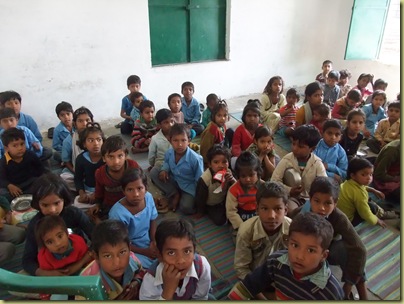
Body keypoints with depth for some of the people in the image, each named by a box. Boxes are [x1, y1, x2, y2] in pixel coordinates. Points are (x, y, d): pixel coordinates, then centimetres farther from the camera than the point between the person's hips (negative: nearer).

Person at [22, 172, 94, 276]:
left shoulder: (75, 213, -13)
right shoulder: (35, 224, -9)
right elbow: (27, 260, -8)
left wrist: (81, 263, -24)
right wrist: (47, 273, -24)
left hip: (80, 262, -2)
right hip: (52, 269, 2)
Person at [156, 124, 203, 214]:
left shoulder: (195, 159, -29)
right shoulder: (169, 152, -13)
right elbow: (166, 162, 14)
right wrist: (164, 170, -8)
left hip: (188, 187, -6)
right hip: (174, 182, 6)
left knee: (186, 208, -29)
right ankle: (175, 195, -6)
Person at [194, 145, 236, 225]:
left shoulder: (228, 173, -21)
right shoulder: (204, 179, -33)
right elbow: (201, 197, -17)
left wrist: (233, 180, -34)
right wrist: (200, 212, -3)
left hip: (224, 200, 3)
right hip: (210, 205, -3)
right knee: (220, 220, -15)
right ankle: (208, 211, 12)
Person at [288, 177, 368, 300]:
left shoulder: (338, 218, -27)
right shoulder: (298, 217, -29)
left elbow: (358, 249, -30)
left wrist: (347, 288, -29)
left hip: (327, 252, 1)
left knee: (345, 246, -29)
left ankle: (363, 293, -12)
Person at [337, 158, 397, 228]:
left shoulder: (350, 182, -5)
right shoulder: (359, 193, -32)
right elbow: (366, 214, -22)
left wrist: (373, 190, 18)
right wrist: (377, 221, -3)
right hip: (348, 221, -9)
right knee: (372, 207, -6)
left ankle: (381, 212, 35)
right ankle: (383, 215, 23)